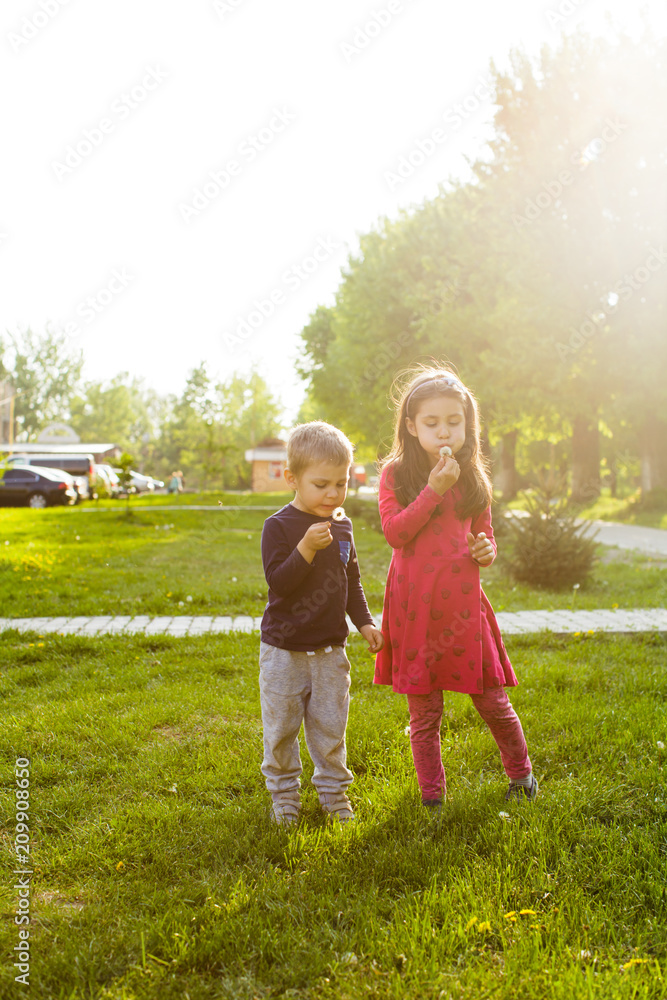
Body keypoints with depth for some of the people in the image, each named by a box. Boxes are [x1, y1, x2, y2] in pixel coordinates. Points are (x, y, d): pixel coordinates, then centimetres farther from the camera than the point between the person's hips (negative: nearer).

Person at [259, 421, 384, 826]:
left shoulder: (342, 525, 4)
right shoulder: (279, 526, -13)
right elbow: (277, 582, -21)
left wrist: (365, 622, 13)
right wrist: (306, 549, -32)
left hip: (330, 648, 4)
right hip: (284, 648, -4)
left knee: (330, 725, 10)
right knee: (281, 726, 7)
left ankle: (334, 789, 28)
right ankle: (284, 791, 25)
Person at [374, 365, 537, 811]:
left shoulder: (472, 477, 7)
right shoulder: (396, 473, -2)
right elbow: (395, 532, -14)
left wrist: (487, 550, -6)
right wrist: (434, 488, -19)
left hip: (463, 601, 2)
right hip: (414, 605, -2)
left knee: (491, 699, 8)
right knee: (424, 711, 8)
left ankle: (520, 771, 34)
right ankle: (432, 798, 25)